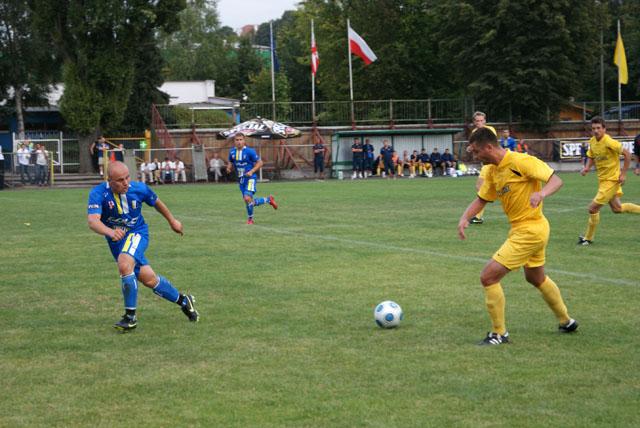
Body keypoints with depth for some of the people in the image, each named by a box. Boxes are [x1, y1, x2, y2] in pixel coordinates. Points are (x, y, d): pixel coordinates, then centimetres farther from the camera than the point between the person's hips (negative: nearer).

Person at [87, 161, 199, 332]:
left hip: (137, 233, -2)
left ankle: (130, 316, -20)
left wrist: (172, 220, 20)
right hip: (115, 240, 2)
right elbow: (92, 220, -37)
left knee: (124, 264, -31)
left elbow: (156, 202, 6)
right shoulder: (98, 194, -22)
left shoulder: (139, 189, -16)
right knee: (148, 279, 5)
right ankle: (183, 300, 29)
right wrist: (110, 232, -57)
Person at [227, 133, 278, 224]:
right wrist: (229, 168, -6)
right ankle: (268, 200, 32)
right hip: (240, 179, 6)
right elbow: (231, 163, 17)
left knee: (247, 198, -22)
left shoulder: (249, 151, -12)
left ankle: (250, 219, 0)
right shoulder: (232, 152, 3)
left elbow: (260, 163, -6)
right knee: (249, 202, 8)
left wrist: (251, 171, -19)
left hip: (249, 178, -6)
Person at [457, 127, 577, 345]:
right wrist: (465, 217, -8)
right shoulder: (492, 171, 5)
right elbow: (482, 199, 11)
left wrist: (542, 193, -43)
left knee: (488, 277, -11)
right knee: (536, 278, 29)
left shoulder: (521, 162, -21)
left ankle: (499, 334, 0)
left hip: (529, 231, -10)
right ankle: (566, 321, 46)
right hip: (526, 229, 10)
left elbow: (556, 180, -22)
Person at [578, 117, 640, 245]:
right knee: (617, 209, 19)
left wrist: (623, 173, -18)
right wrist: (587, 167, -5)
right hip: (602, 180, 8)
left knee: (593, 208, -8)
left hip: (612, 180, -8)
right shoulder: (592, 141, 0)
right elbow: (591, 157, 15)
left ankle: (588, 238, 6)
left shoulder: (609, 142, -23)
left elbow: (627, 154, -18)